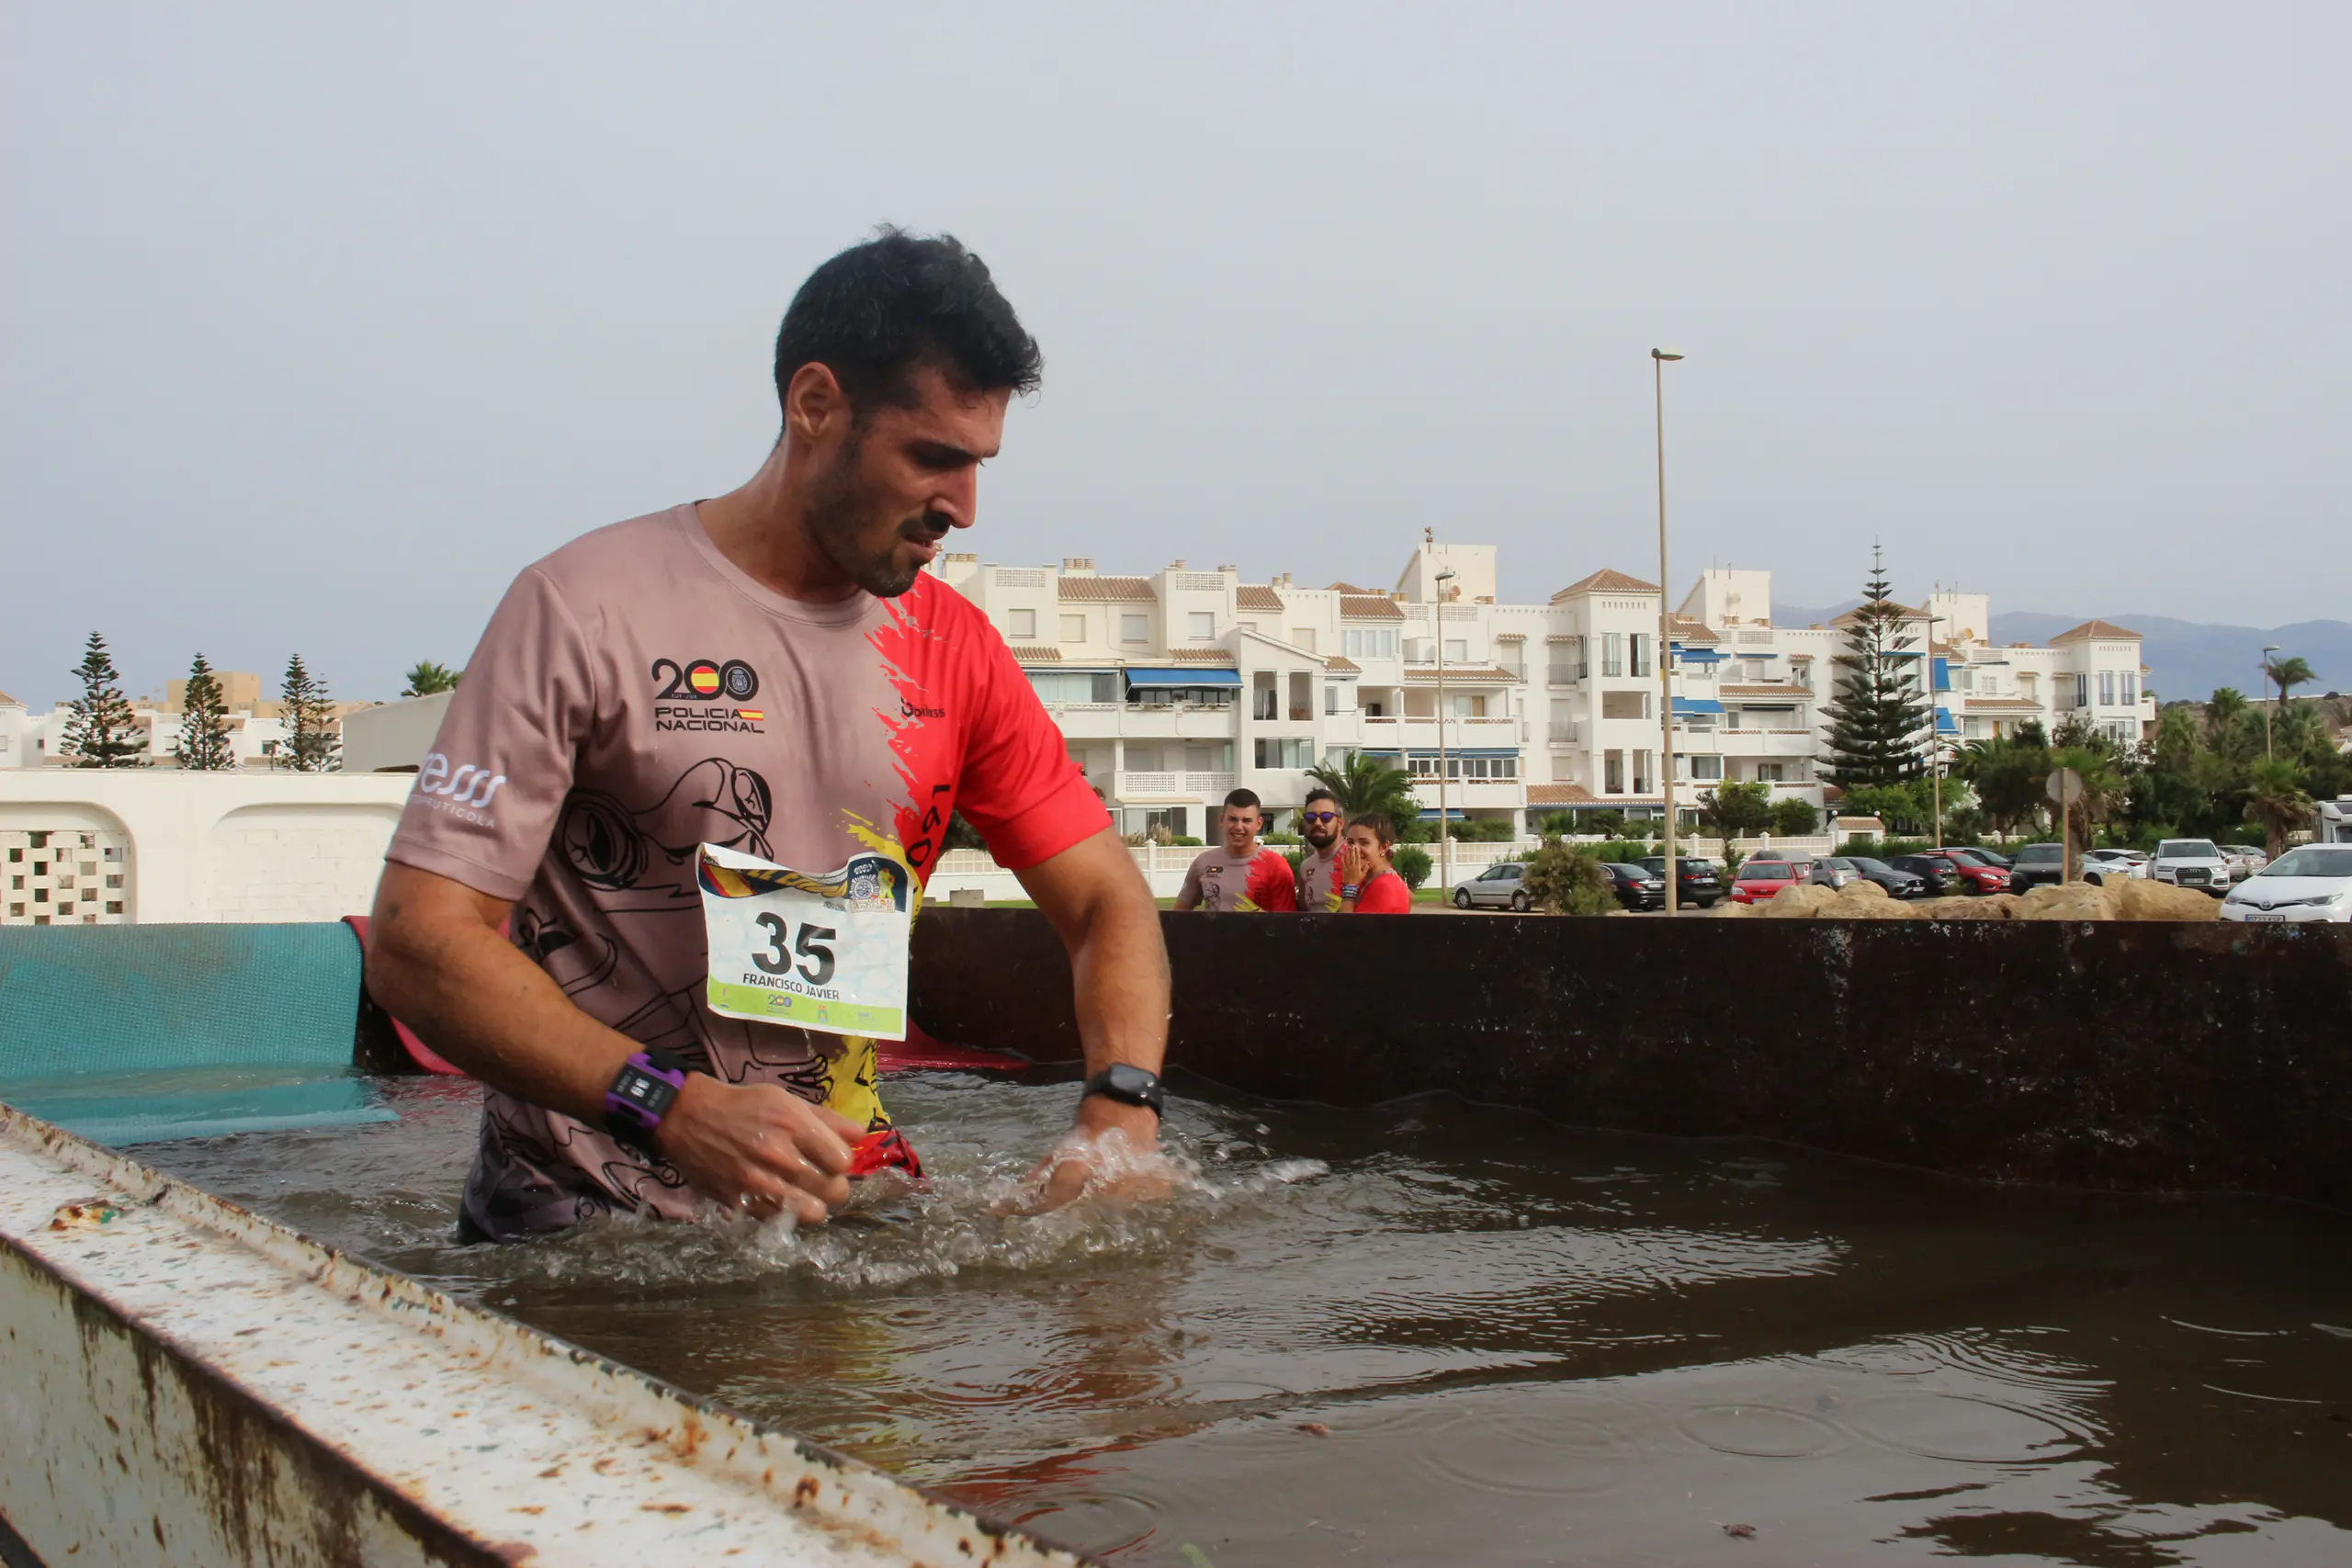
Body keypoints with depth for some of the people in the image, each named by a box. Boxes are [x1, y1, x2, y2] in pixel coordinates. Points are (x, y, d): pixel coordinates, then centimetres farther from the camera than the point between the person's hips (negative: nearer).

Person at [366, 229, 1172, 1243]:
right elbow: (416, 944, -13)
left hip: (845, 1193, 5)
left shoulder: (953, 646, 8)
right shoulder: (587, 608, -8)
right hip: (585, 1215, -5)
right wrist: (676, 1109, -26)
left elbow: (1106, 900, 10)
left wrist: (1118, 1114, -11)